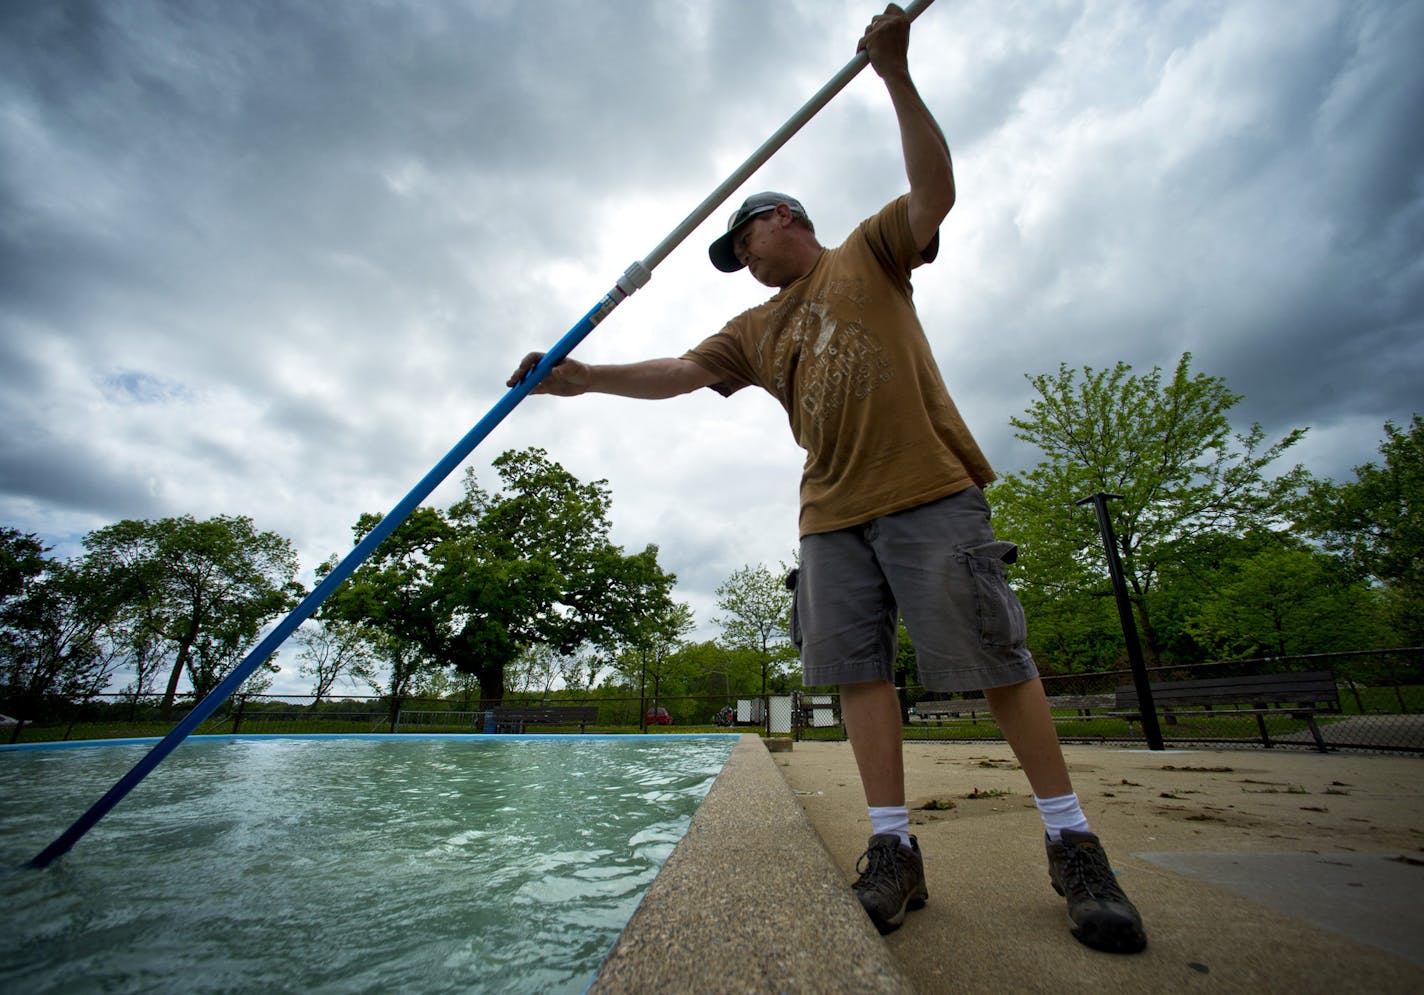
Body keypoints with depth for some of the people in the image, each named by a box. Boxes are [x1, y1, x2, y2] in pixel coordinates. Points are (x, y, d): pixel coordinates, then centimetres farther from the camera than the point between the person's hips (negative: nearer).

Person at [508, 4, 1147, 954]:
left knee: (996, 660, -3)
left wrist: (897, 77, -5)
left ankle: (1074, 845, 13)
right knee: (861, 670, -1)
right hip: (833, 514, 5)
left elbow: (936, 192, 0)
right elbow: (683, 370, 13)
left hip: (929, 491, -4)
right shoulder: (757, 327, 23)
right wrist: (586, 376, 4)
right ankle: (894, 850, 10)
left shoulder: (870, 252, 15)